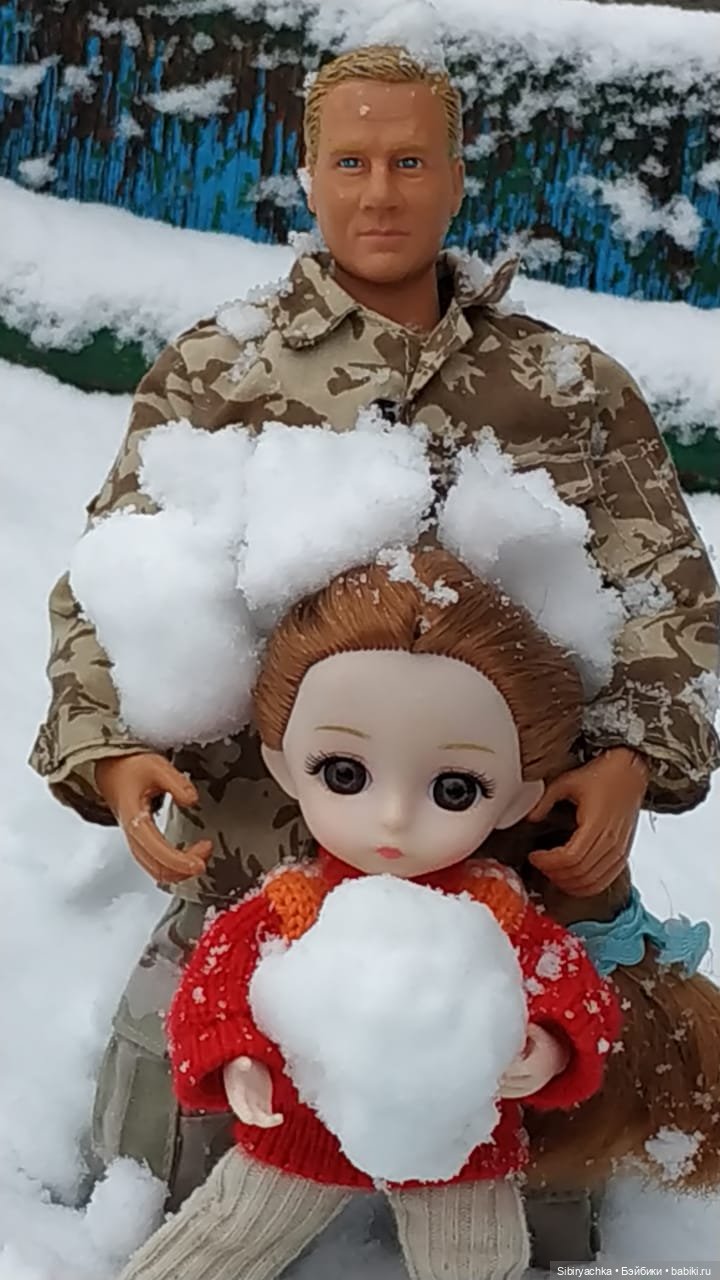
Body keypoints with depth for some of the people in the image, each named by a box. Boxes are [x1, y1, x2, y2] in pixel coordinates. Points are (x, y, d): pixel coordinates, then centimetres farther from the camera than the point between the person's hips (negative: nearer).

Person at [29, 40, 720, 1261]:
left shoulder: (574, 385, 7)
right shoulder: (210, 371, 4)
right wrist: (111, 752, -13)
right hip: (256, 868, 0)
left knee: (540, 1225, 13)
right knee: (156, 1208, 12)